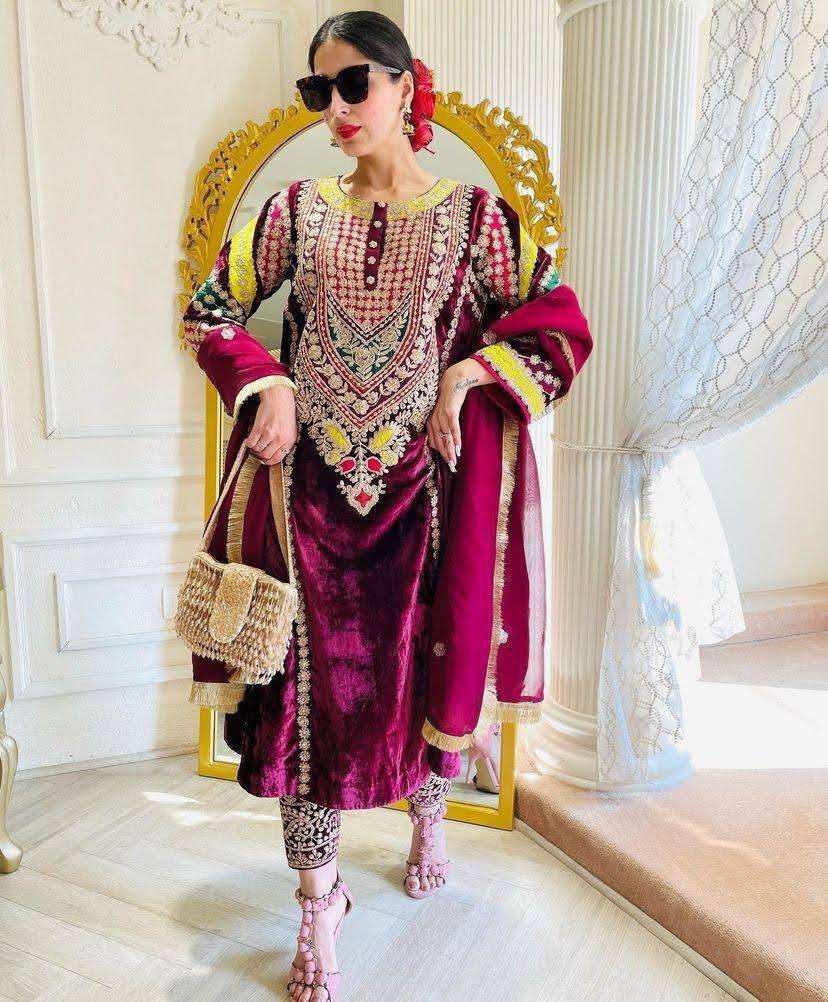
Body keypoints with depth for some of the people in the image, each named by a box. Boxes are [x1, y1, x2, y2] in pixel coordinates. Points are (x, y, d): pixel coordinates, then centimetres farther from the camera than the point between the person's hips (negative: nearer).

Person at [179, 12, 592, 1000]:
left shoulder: (474, 215, 0)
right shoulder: (298, 208, 5)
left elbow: (565, 328, 1)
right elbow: (209, 310, 10)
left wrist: (466, 373, -13)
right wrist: (268, 387, -7)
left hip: (425, 485, 0)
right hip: (314, 484, 1)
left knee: (431, 662, 11)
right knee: (312, 679, 1)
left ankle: (427, 820, 43)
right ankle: (320, 903, 18)